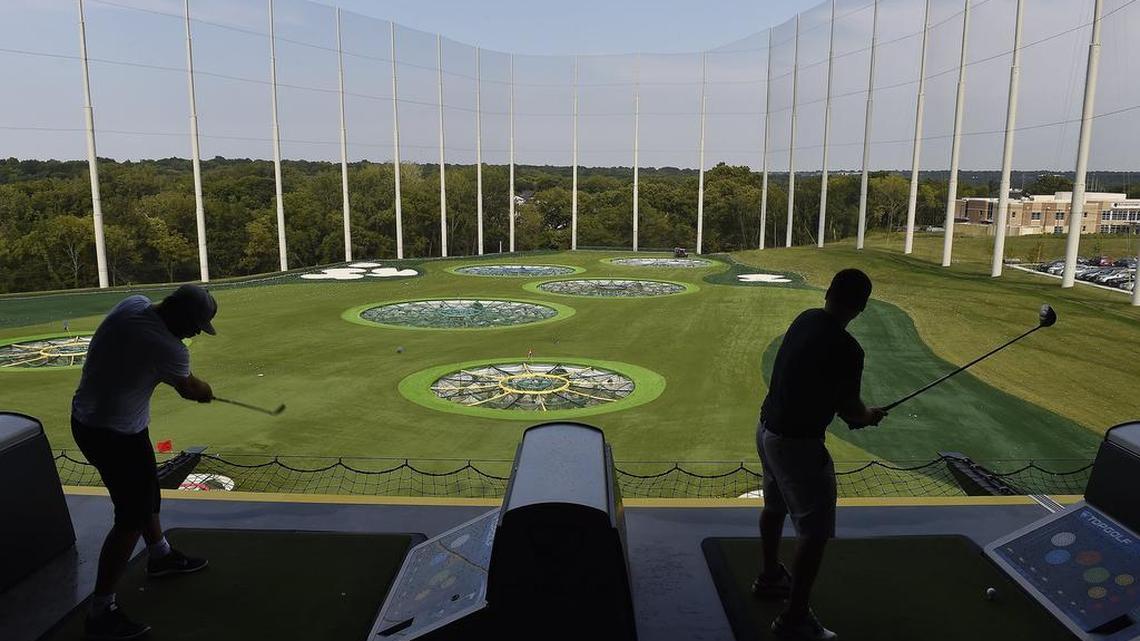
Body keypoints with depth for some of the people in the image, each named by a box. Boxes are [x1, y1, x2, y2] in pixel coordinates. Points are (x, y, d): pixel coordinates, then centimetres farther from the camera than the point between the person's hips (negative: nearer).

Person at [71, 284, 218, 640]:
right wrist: (207, 392, 17)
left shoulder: (133, 304, -8)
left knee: (146, 491, 24)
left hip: (87, 417, 9)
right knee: (133, 516, -2)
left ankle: (160, 555, 45)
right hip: (113, 434, -9)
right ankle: (101, 611, 6)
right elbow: (190, 389, -7)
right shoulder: (169, 350, -28)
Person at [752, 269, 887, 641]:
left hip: (768, 429, 9)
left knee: (775, 507, 27)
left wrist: (854, 412, 10)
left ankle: (770, 577, 46)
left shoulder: (804, 320, 1)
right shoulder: (846, 349, -23)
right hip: (798, 443, -9)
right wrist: (870, 416, 11)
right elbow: (849, 410, -12)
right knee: (815, 532, 2)